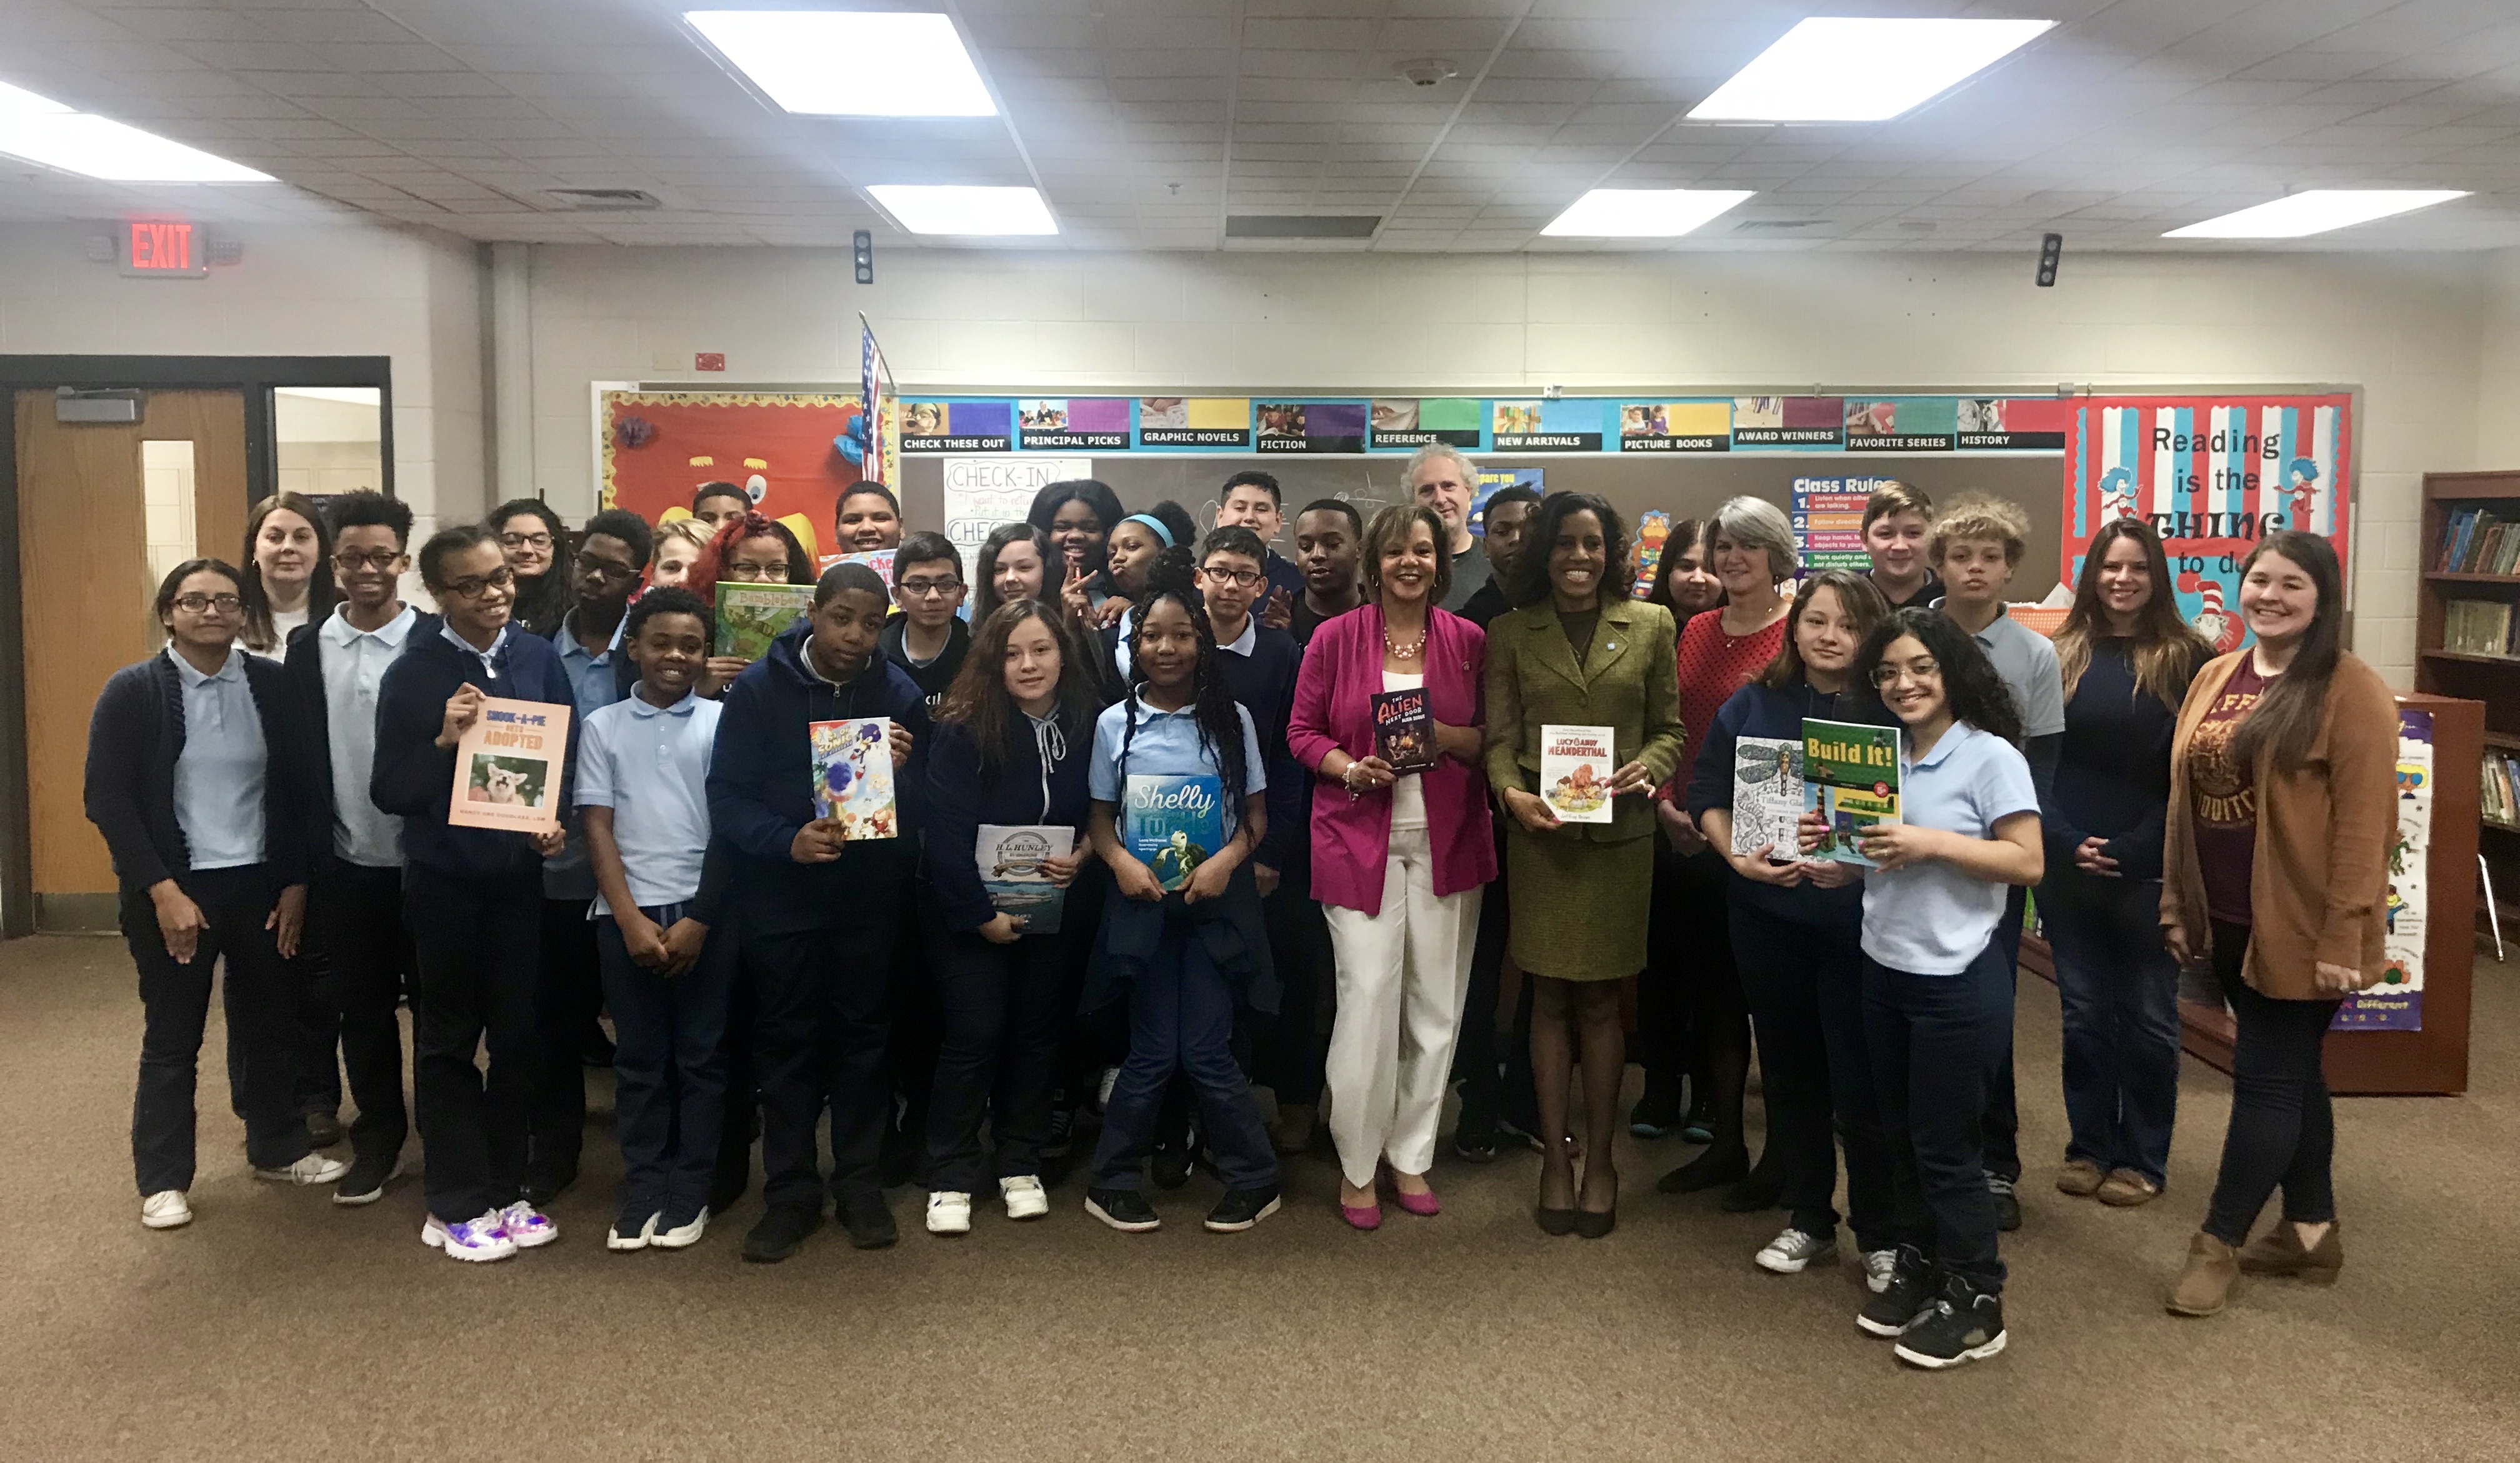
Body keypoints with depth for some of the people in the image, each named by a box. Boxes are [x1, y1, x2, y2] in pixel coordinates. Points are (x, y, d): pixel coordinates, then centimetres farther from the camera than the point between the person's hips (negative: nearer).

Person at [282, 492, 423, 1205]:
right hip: (347, 865, 3)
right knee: (359, 1008, 11)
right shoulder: (307, 647, 4)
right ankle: (378, 1135, 27)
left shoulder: (435, 642, -5)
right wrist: (303, 868, 3)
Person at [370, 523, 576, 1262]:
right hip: (443, 879, -2)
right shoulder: (413, 672, -7)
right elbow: (387, 791, -9)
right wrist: (444, 741, -24)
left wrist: (556, 822, -10)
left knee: (519, 1036, 10)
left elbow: (568, 758, 7)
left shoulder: (540, 659, 0)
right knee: (448, 1041, 9)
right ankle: (457, 1205, 19)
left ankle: (504, 1191, 25)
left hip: (520, 874, 3)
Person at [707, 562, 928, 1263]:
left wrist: (899, 774, -23)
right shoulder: (759, 687, -7)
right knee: (786, 1041, 7)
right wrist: (788, 840, -26)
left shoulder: (900, 695, -3)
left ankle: (858, 1183, 23)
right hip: (780, 895, -1)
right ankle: (790, 1191, 18)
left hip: (870, 896, 1)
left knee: (861, 1036, 10)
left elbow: (921, 810, -3)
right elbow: (726, 797, -11)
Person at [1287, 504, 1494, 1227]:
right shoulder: (1335, 638, 0)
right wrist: (1351, 768, -14)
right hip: (1359, 841, -2)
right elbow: (1302, 733, 4)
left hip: (1447, 842, 3)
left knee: (1436, 1004, 7)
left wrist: (1448, 738, -11)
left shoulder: (1469, 641, 5)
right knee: (1368, 997, -6)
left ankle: (1411, 1155, 24)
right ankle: (1357, 1164, 11)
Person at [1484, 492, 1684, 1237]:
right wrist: (1512, 793, -16)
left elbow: (1669, 726, 8)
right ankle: (1555, 1155, 17)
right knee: (1551, 998, 6)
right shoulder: (1510, 633, 4)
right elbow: (1500, 736, 2)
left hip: (1619, 832, 0)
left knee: (1600, 1001, 6)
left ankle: (1599, 1158, 19)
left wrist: (1649, 765, -12)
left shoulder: (1650, 626, 6)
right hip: (1540, 831, 0)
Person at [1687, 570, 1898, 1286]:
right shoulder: (1753, 704, 3)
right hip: (1766, 915, 3)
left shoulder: (1888, 710, -6)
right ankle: (1807, 1219, 29)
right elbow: (1707, 794, 6)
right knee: (1789, 1070, 14)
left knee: (1861, 1080, -1)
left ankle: (1881, 1234, 18)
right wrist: (1736, 854, -11)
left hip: (1858, 919, -3)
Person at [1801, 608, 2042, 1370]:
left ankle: (1975, 1302, 15)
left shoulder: (1991, 757, -10)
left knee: (1945, 1143, 1)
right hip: (1885, 970, 6)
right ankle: (1916, 1269, 30)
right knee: (1900, 1134, 15)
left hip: (1957, 979, -6)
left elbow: (2028, 861, -17)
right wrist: (1834, 865, -4)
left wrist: (1933, 843, -23)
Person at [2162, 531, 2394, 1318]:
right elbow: (2184, 796, 12)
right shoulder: (2214, 677, 9)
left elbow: (2364, 821, -16)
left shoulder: (2349, 690, -12)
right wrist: (2177, 904, 11)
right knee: (2292, 1073, 17)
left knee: (2266, 1078, 1)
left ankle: (2219, 1242, 12)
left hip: (2297, 927, -7)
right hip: (2228, 920, 7)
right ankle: (2311, 1231, 29)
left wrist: (2343, 936, -19)